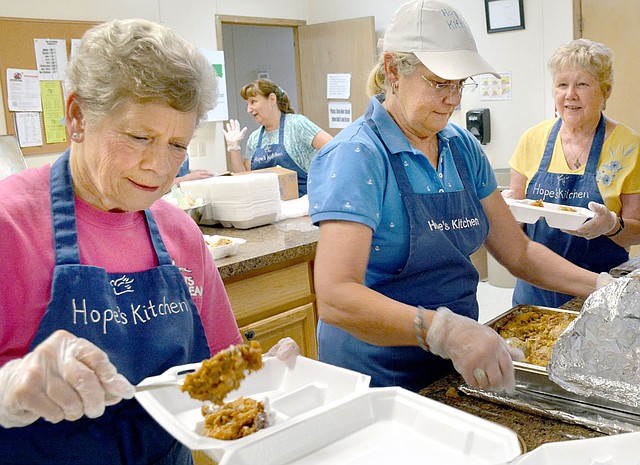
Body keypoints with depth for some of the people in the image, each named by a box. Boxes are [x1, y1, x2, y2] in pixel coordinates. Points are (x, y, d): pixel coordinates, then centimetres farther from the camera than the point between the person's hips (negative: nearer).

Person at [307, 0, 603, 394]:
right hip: (380, 376, -6)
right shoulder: (356, 157, -21)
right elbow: (335, 299, -32)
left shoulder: (463, 147, 1)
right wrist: (442, 330, -43)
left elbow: (518, 252, 7)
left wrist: (601, 285, -6)